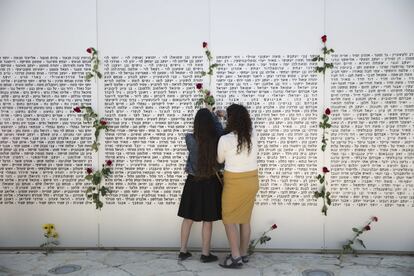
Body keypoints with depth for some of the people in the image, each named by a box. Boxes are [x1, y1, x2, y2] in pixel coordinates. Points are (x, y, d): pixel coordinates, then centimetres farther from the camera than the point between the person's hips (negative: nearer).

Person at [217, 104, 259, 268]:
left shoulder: (225, 140, -18)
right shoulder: (253, 135, -4)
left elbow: (219, 160, 0)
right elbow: (245, 124, 19)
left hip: (234, 183, -6)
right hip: (252, 181, 6)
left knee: (229, 220, 7)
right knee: (245, 219, 16)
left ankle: (236, 258, 7)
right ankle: (243, 254, 26)